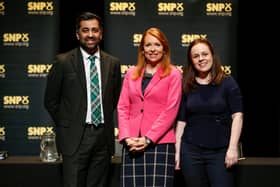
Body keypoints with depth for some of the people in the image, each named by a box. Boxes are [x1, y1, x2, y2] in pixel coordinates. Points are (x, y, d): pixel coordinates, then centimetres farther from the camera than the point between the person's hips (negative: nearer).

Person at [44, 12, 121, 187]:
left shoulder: (113, 63, 6)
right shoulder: (63, 62, -3)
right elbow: (50, 100, 3)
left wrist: (105, 120, 12)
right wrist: (66, 125, 5)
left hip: (103, 136, 3)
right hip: (75, 137, -3)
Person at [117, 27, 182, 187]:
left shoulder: (173, 74, 2)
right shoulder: (131, 74, 14)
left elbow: (170, 110, -5)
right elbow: (123, 108, 10)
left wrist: (148, 138, -11)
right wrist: (126, 137, -5)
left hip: (160, 143, -3)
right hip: (132, 144, 3)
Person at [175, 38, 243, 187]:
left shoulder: (228, 83, 0)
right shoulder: (186, 87, 6)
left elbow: (237, 116, -5)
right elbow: (181, 121, 8)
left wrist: (232, 148, -13)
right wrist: (177, 151, 4)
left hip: (220, 152, -2)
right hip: (191, 151, 2)